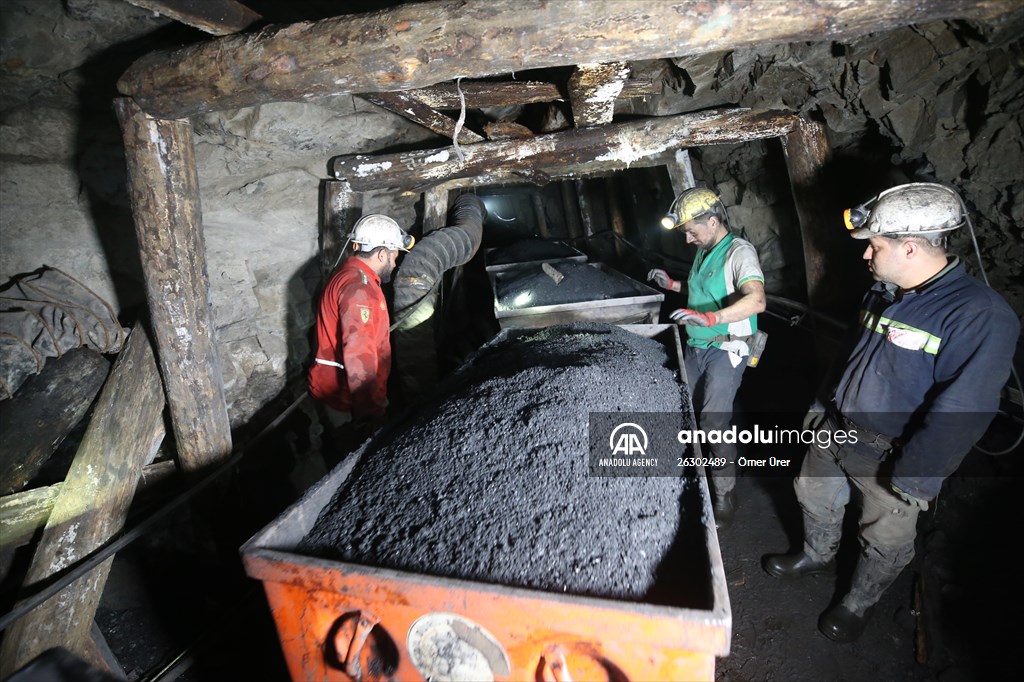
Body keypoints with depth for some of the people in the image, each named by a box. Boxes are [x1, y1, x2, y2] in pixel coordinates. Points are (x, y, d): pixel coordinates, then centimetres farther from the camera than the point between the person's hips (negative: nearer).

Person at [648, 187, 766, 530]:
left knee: (714, 422, -12)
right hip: (695, 346, 8)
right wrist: (672, 284, 13)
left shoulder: (739, 252, -16)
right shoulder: (703, 252, 11)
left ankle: (725, 494, 4)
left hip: (726, 350, -8)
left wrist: (710, 317, -47)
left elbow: (756, 300, -33)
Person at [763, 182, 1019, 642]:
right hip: (835, 431, 7)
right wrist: (824, 407, 17)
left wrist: (910, 481, -23)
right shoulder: (885, 294, 0)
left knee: (884, 540, 15)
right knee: (814, 496, 24)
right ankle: (817, 557, 51)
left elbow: (959, 414, -27)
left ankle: (858, 604, 40)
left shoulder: (980, 316, -26)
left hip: (886, 459, -7)